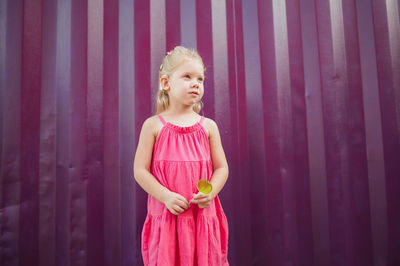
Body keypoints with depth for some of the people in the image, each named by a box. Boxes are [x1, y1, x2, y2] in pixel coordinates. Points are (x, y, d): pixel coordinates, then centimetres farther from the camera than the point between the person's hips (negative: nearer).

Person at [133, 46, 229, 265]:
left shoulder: (208, 126, 5)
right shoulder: (153, 125, -1)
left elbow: (221, 167, 6)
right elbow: (140, 170, -4)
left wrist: (210, 192, -12)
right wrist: (166, 196, -14)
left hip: (203, 214, 2)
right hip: (166, 215, -2)